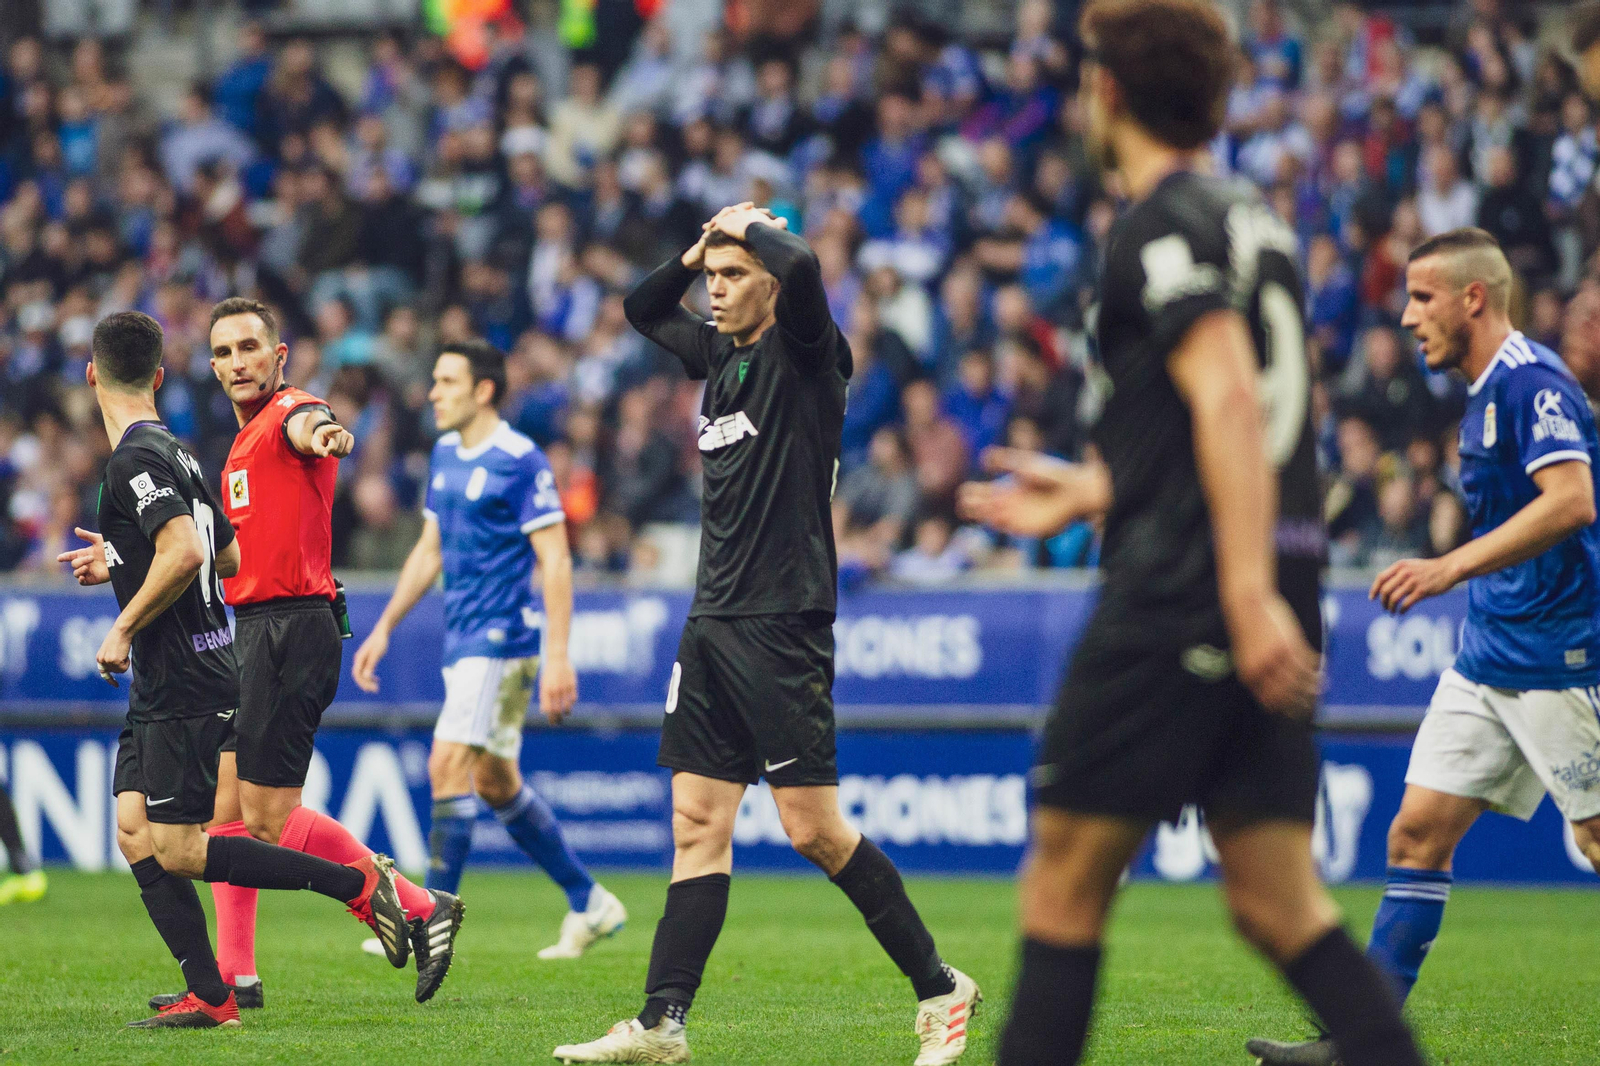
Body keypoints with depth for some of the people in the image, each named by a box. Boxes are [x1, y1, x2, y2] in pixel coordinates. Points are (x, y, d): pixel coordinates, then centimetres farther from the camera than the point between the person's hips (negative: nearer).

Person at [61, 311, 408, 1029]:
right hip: (161, 688, 10)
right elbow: (227, 555, 25)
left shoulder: (136, 459, -15)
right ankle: (209, 997, 4)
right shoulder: (174, 452, 14)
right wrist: (118, 563, 30)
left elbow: (185, 551, -29)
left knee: (177, 854, -8)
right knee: (135, 833, 6)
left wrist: (125, 626, -18)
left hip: (182, 687, -10)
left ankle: (354, 881, -5)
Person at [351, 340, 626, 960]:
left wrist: (558, 657, -20)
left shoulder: (521, 462, -12)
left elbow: (556, 562, -14)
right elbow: (429, 551, 22)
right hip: (463, 643, 9)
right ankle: (589, 904, 23)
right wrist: (384, 629, 18)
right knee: (495, 783, 12)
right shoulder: (446, 455, 13)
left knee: (449, 766, -16)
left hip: (502, 640, -9)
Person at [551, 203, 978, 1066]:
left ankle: (939, 988, 5)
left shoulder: (803, 352, -8)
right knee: (698, 825, 3)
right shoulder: (718, 352, 14)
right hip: (713, 623, 8)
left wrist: (751, 226, -8)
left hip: (783, 624, -8)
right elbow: (642, 309, 32)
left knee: (812, 828, -7)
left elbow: (801, 268, -28)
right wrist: (699, 247, 15)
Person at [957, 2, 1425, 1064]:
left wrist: (1249, 594, -27)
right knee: (1279, 903, 5)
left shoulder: (1162, 226, -8)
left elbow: (1227, 397, -20)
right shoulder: (1254, 220, 19)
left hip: (1184, 593, -8)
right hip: (1272, 593, 8)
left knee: (1066, 878, 1)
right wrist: (1090, 491, 37)